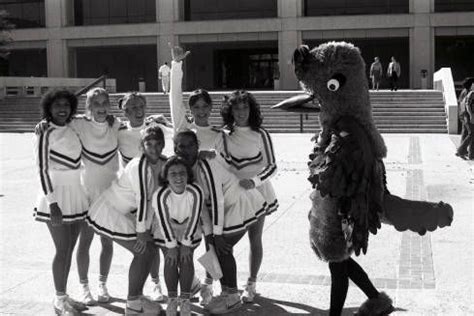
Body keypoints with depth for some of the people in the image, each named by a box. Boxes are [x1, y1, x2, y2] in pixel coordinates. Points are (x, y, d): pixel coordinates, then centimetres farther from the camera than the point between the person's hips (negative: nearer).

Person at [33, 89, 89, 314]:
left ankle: (64, 296, 23)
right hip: (56, 198, -6)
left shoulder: (73, 130, 7)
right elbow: (42, 170, -14)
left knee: (69, 249, 12)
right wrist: (52, 204, -19)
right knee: (62, 250, -3)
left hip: (76, 196, 6)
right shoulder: (45, 135, -11)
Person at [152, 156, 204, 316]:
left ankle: (185, 298, 1)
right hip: (167, 231, 0)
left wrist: (187, 244, -18)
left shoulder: (195, 192, -31)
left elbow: (194, 218, -21)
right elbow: (164, 222, -22)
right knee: (170, 260, -15)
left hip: (189, 230, 0)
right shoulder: (160, 195, -33)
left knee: (186, 259, -14)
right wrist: (171, 246, -18)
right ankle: (172, 299, 2)